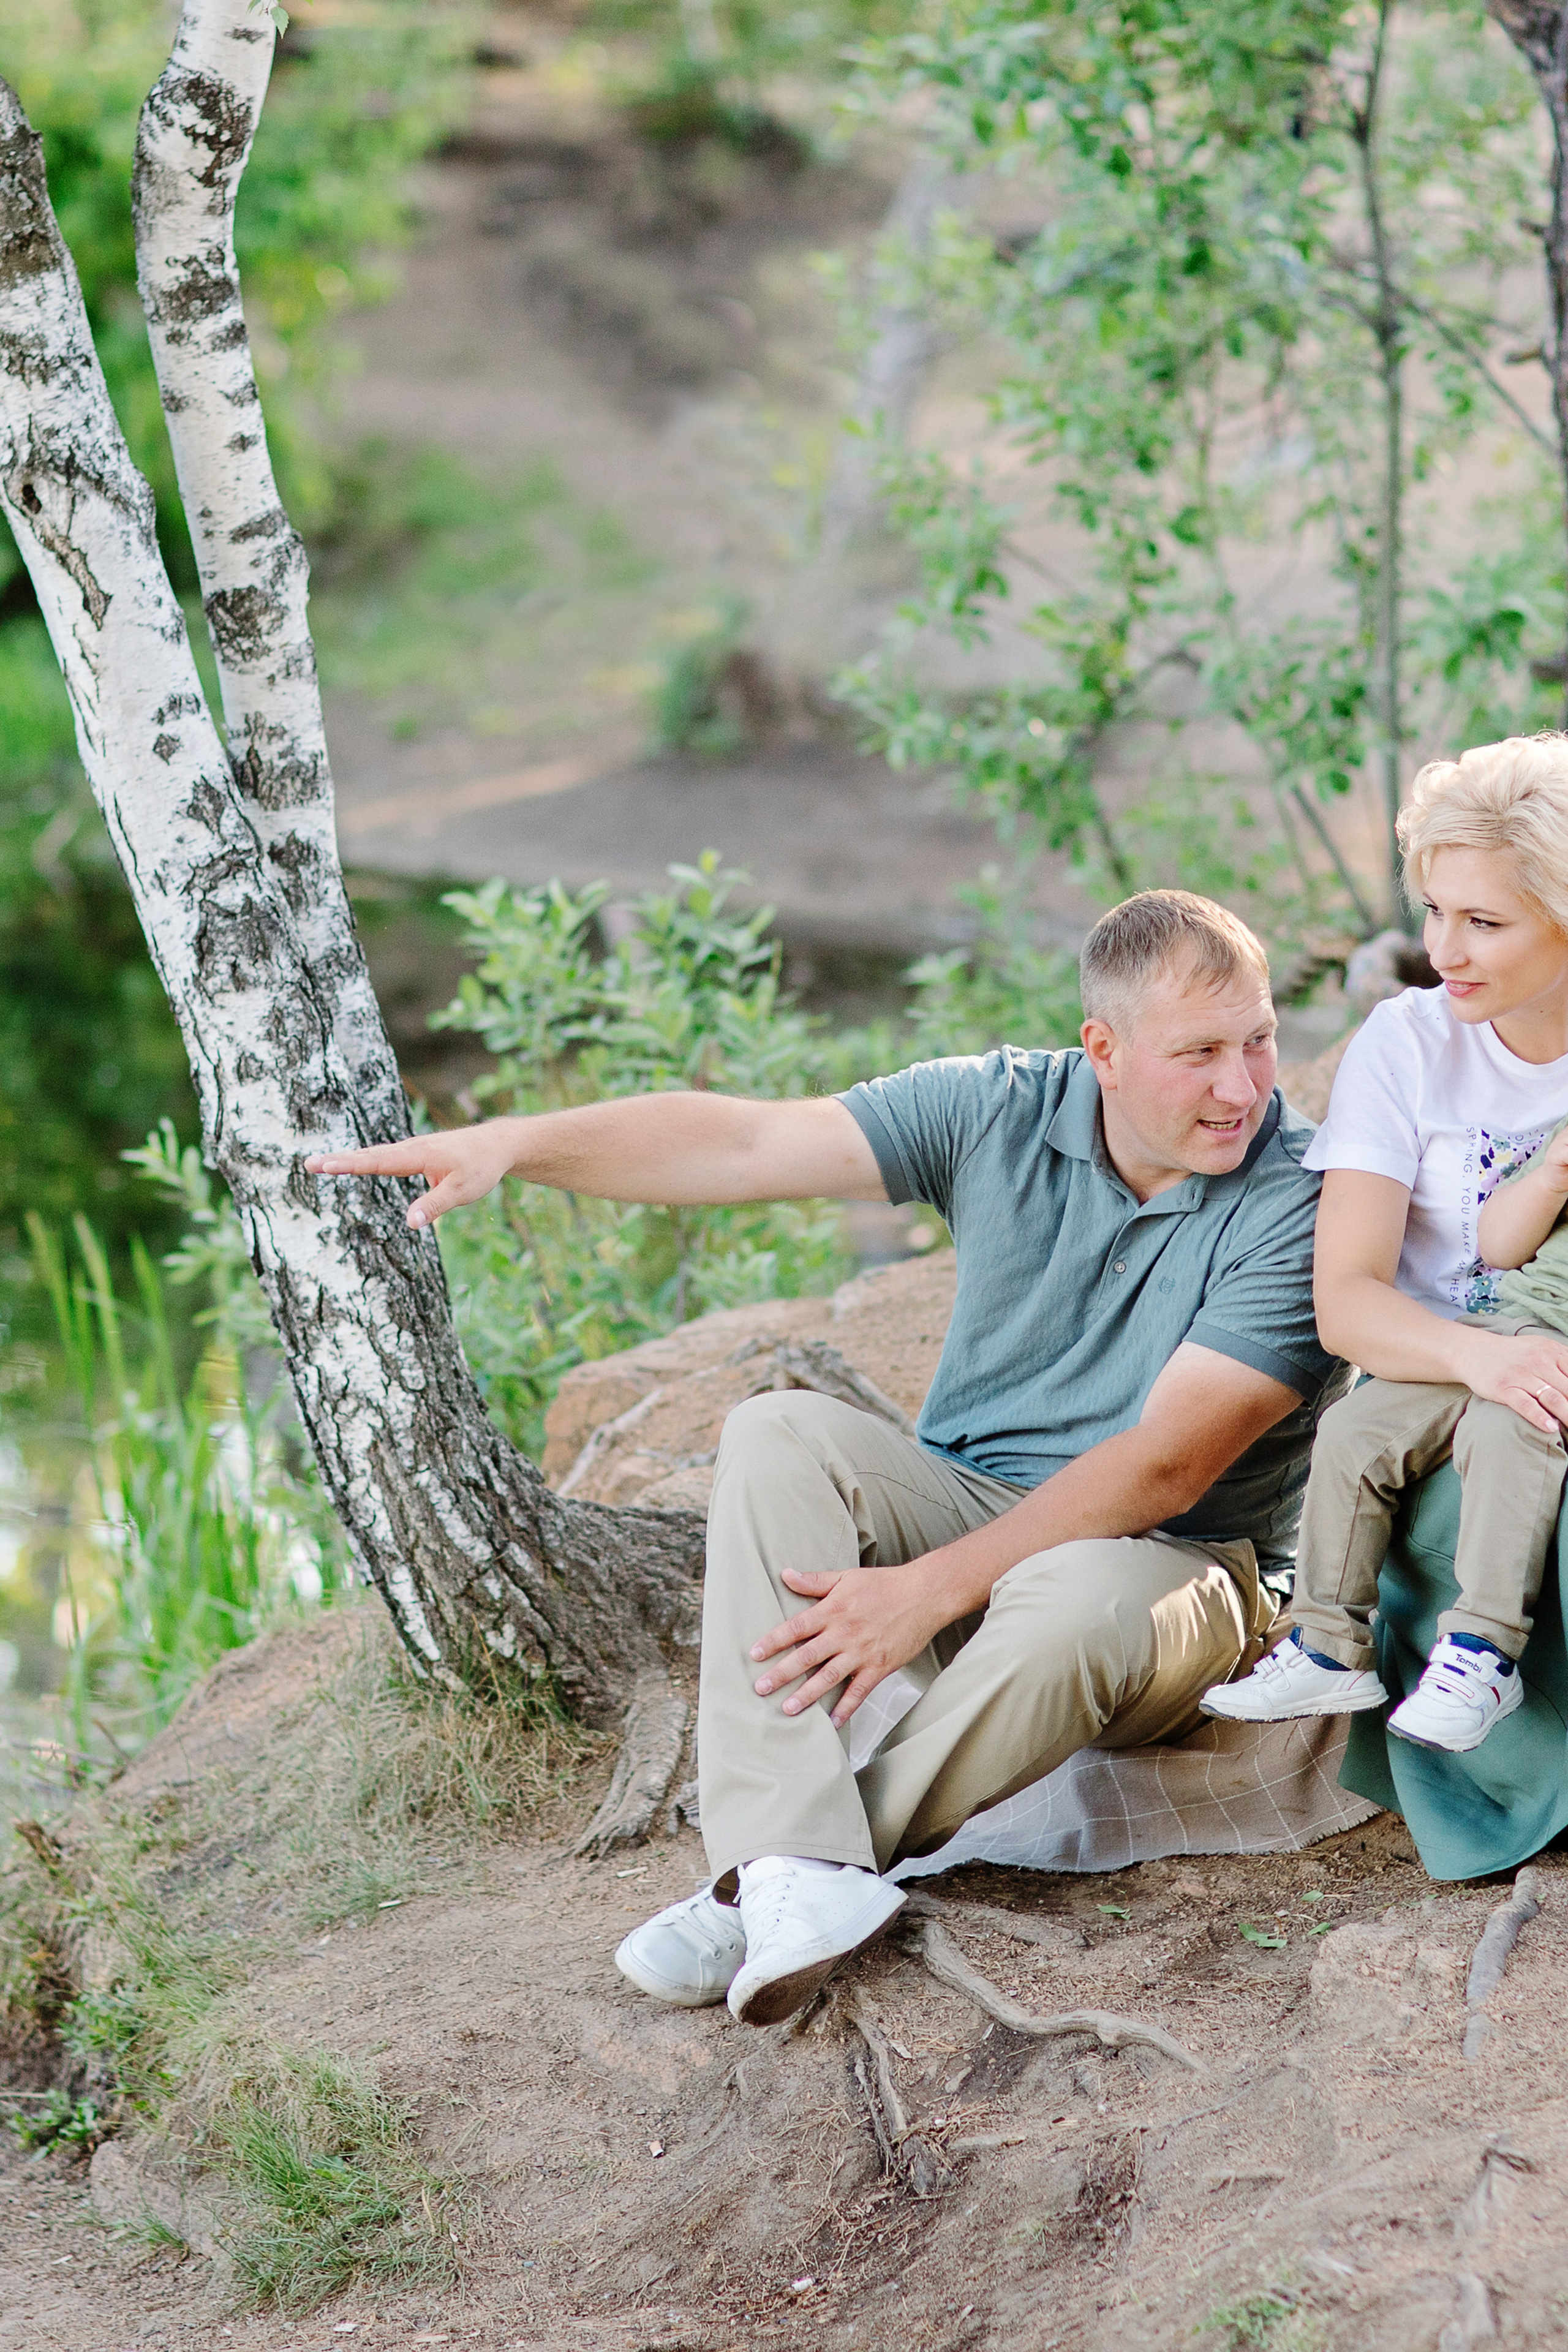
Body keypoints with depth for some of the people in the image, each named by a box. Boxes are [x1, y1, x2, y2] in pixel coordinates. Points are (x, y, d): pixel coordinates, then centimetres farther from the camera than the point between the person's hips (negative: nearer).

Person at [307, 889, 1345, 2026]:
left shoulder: (1300, 1201, -18)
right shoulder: (1003, 1110, -3)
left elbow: (1164, 1465, -23)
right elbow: (743, 1144, -8)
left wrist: (933, 1590, -26)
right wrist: (520, 1143, -21)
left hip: (1168, 1561, -5)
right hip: (965, 1500, 5)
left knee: (1076, 1593, -39)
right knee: (779, 1434, -22)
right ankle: (799, 1873, -33)